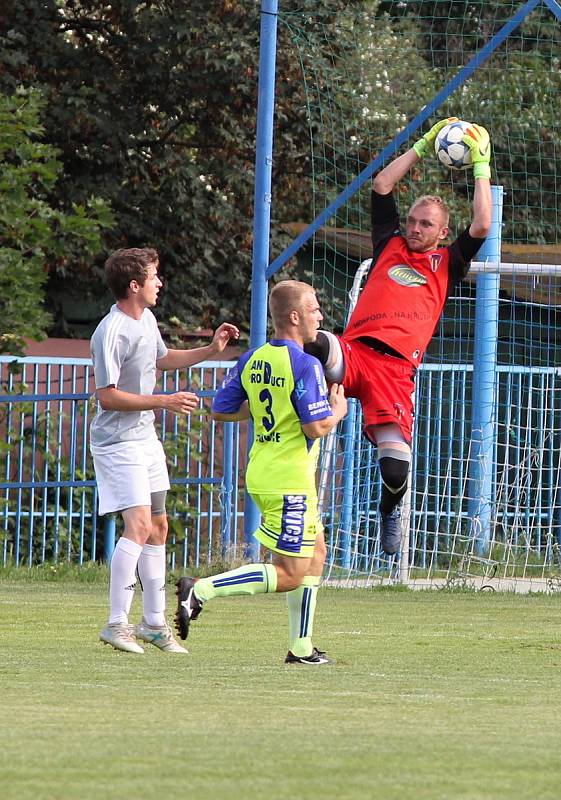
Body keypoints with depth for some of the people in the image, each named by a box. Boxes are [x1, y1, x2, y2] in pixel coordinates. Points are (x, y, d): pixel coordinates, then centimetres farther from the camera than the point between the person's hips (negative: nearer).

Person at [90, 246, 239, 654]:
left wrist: (211, 350, 20)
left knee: (157, 527, 13)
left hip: (146, 438, 10)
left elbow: (162, 358, 29)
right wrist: (164, 402, -21)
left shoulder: (147, 320, 8)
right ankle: (117, 623, -14)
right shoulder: (111, 333, -21)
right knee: (139, 525, -18)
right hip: (118, 441, -10)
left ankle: (154, 621, 21)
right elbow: (108, 396, -22)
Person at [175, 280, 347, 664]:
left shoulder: (252, 360, 6)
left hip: (262, 474, 9)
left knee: (316, 553, 20)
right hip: (290, 481, -9)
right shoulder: (304, 365, -17)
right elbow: (317, 426, -21)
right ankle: (200, 590, -14)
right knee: (290, 575, -5)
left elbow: (220, 410, 9)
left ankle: (302, 647, 22)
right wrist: (337, 410, 0)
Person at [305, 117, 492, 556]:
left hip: (396, 367, -1)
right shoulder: (391, 245, 24)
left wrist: (482, 167, 14)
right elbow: (382, 186, 25)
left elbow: (482, 226, 7)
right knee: (318, 344, -39)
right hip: (354, 351, 1)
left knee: (396, 467, -12)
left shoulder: (447, 263, 20)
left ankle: (391, 510, 23)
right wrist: (423, 147, 28)